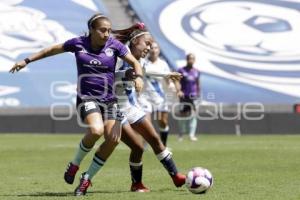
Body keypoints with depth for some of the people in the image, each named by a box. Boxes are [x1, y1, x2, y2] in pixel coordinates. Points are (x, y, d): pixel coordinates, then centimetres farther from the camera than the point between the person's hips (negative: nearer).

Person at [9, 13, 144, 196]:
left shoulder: (114, 45, 0)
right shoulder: (78, 43, -1)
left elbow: (134, 62, 2)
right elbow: (54, 50, 14)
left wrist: (139, 76, -20)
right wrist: (27, 61, 17)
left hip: (109, 99, 3)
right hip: (87, 97, -3)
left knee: (113, 139, -14)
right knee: (96, 130, -31)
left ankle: (87, 179, 4)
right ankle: (75, 164, -3)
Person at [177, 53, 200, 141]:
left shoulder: (196, 72, 11)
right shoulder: (181, 70, 0)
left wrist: (198, 94, 15)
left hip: (194, 96, 2)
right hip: (184, 96, -2)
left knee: (193, 115, -8)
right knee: (183, 115, 1)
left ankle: (192, 135, -10)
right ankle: (181, 134, 17)